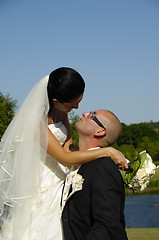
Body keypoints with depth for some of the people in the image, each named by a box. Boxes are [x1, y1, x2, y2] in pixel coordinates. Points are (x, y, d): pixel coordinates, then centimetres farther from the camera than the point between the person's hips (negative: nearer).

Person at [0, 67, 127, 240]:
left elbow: (68, 148, 1)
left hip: (59, 186, 7)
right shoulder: (34, 118, -24)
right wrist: (108, 151, -24)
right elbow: (65, 158, -25)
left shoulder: (60, 111, 1)